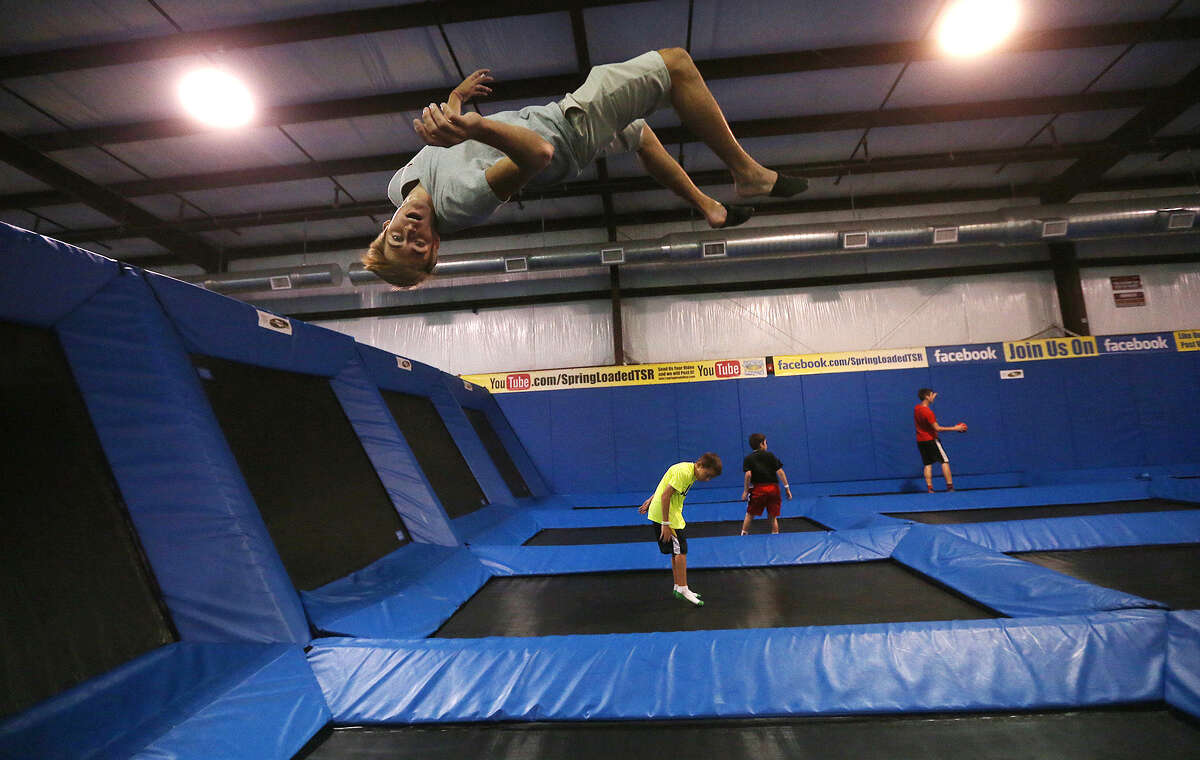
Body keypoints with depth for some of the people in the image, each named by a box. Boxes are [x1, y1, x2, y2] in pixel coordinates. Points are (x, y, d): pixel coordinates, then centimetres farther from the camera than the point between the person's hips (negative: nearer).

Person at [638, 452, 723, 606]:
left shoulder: (690, 472, 8)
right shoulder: (683, 472, -23)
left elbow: (665, 485, 18)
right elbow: (665, 495, -27)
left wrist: (651, 501, 23)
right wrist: (665, 524, -25)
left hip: (672, 515, 10)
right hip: (665, 517, -10)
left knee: (677, 552, 15)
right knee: (680, 551, -6)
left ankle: (678, 587, 25)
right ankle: (683, 589, 4)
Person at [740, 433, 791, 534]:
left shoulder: (748, 458, 3)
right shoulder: (771, 455, 6)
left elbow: (748, 474, -10)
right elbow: (780, 471, -1)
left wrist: (745, 491, -5)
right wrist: (787, 488, 3)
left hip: (757, 489, -1)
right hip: (773, 487, 1)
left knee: (750, 515, 11)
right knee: (773, 517, 12)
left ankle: (743, 535, 13)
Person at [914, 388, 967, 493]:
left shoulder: (916, 408, 3)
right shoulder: (928, 412, -21)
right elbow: (937, 428, -20)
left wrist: (932, 397, 31)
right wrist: (955, 428, -15)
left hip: (920, 441, 7)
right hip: (931, 440, -7)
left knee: (928, 464, 7)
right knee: (945, 461, 3)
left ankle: (930, 488, 2)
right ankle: (950, 486, 2)